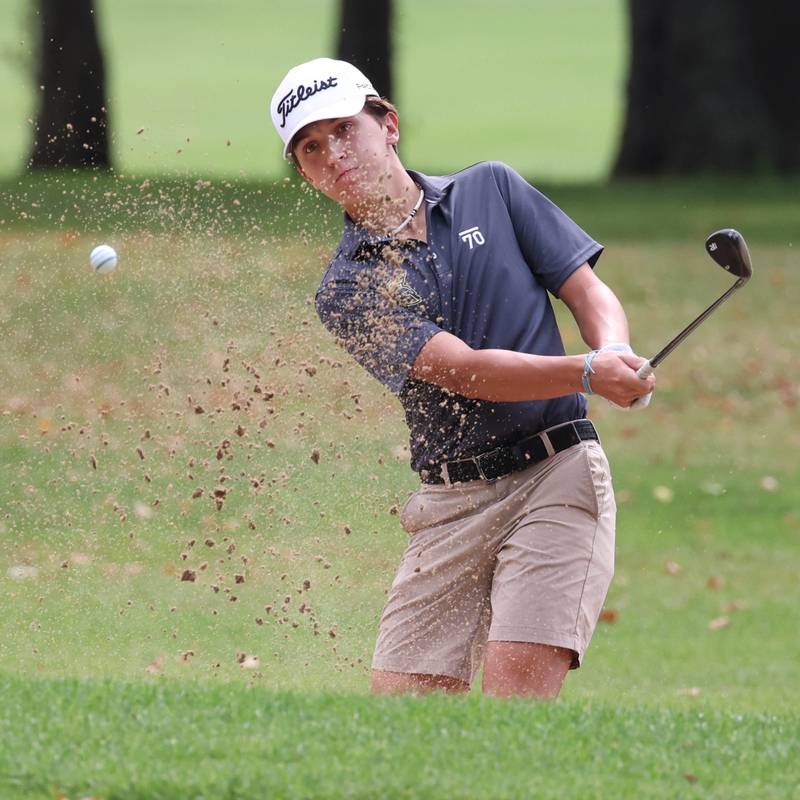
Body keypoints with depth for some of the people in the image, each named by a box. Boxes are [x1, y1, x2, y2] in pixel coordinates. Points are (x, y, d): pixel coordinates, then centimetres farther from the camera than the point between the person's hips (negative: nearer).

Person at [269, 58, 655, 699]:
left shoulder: (490, 190, 9)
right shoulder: (346, 292, 2)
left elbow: (590, 292, 9)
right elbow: (465, 371, -12)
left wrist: (618, 352, -15)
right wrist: (589, 373, -26)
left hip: (556, 476, -2)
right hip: (449, 503, 2)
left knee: (515, 688, -19)